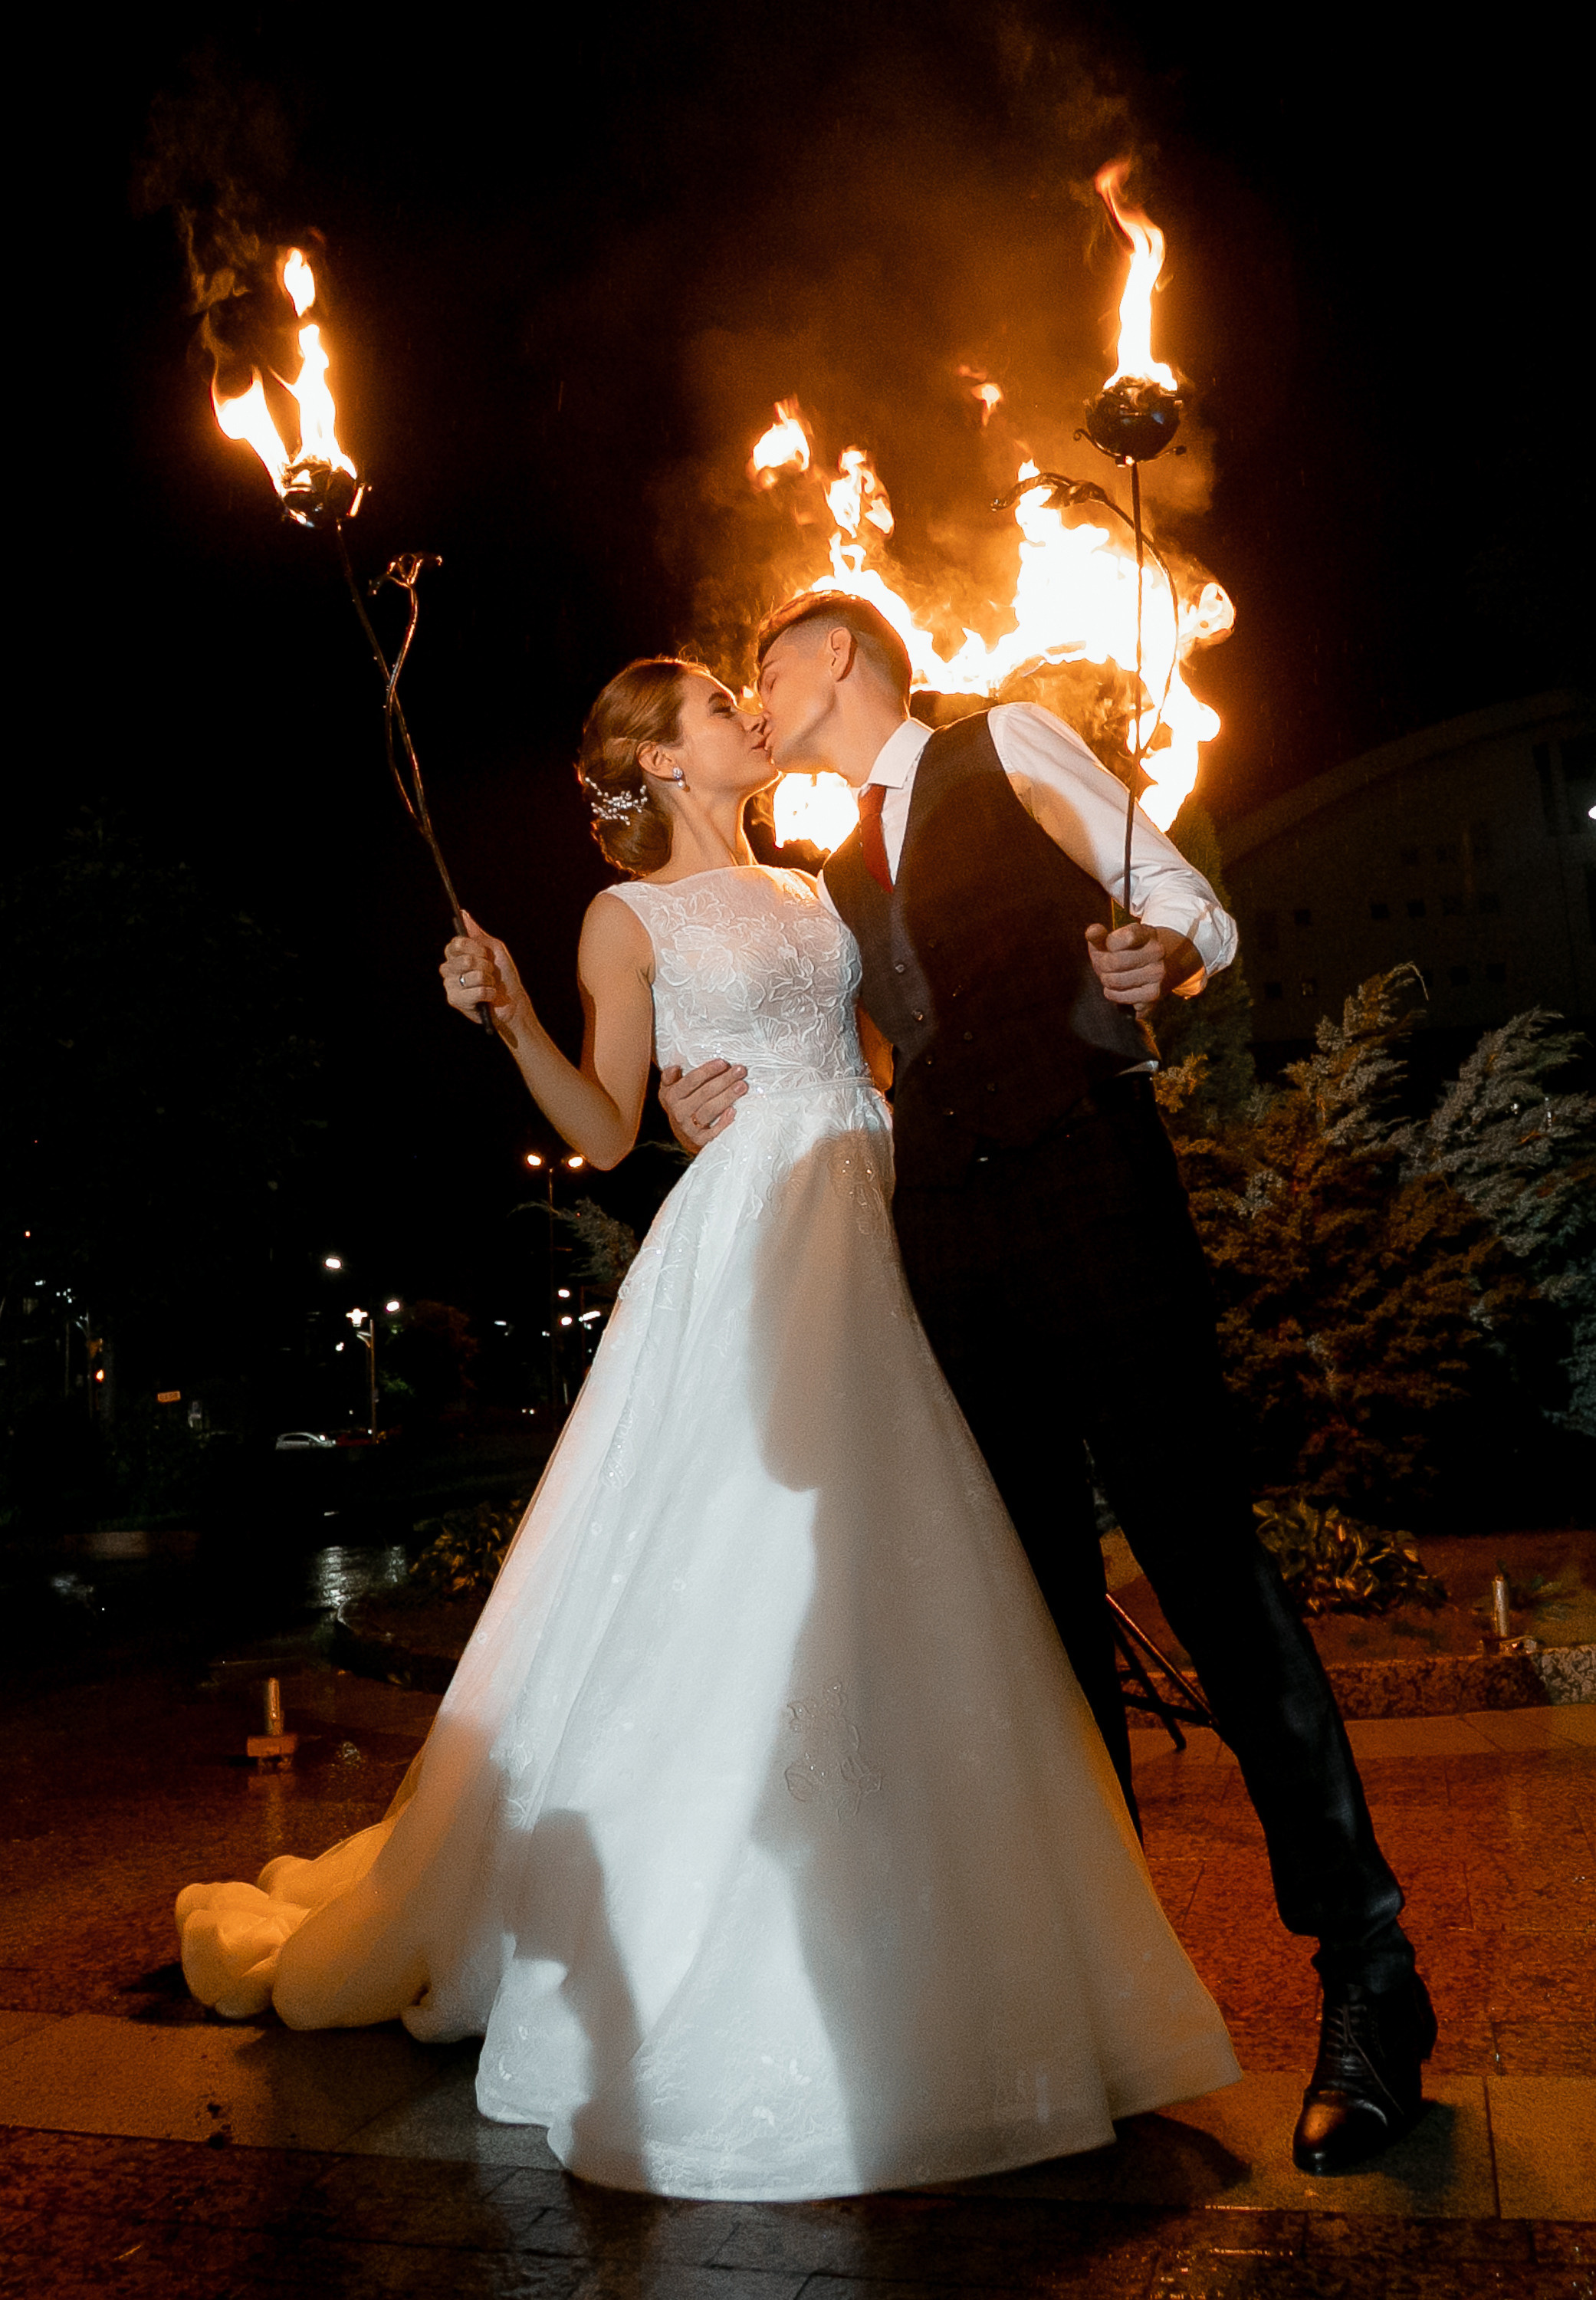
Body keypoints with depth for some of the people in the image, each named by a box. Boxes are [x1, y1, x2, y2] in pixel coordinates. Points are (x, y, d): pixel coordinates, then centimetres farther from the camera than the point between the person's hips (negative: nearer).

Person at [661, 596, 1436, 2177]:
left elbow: (1200, 914, 4)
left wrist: (1159, 961, -18)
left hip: (1088, 1188, -6)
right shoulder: (837, 879, 25)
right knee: (1042, 1590, 7)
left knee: (1205, 1557, -9)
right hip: (948, 1237, 6)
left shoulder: (1009, 746, 10)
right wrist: (722, 1116, 7)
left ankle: (1367, 1972, -1)